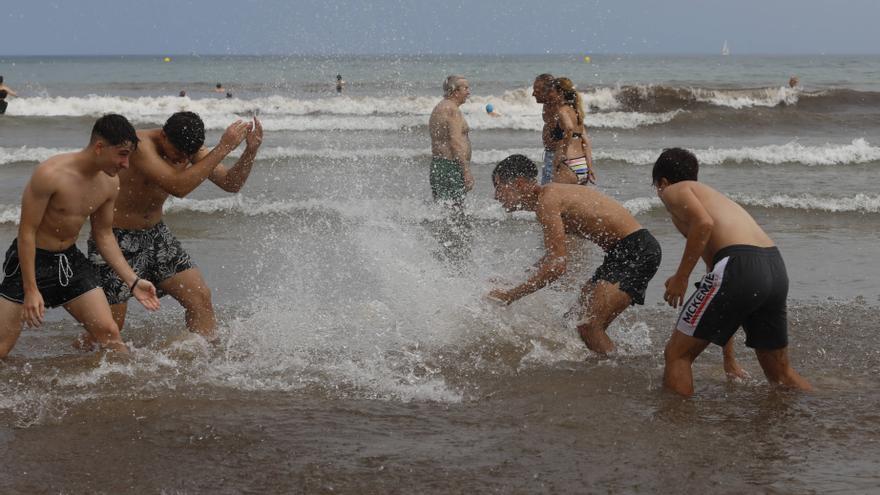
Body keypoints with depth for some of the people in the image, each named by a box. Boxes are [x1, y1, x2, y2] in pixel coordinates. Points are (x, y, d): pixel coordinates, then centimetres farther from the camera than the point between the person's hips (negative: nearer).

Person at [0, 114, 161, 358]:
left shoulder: (109, 183, -3)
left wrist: (132, 281, 4)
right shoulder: (50, 174, -25)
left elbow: (104, 235, 10)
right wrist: (30, 290, -21)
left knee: (109, 333, -1)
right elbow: (27, 232, -20)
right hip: (31, 259, -6)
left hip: (71, 259, 6)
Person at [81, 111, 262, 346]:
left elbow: (231, 183, -2)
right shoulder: (140, 144, -28)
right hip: (116, 238, -7)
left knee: (201, 297, -3)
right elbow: (178, 187, -39)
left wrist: (251, 150, -21)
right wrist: (223, 148, -38)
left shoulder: (187, 146, -6)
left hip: (156, 232, 7)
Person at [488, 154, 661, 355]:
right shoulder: (551, 194, 15)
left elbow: (557, 265, -22)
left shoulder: (546, 201, -17)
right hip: (620, 252, 11)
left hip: (637, 251, -11)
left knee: (589, 327, -20)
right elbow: (551, 259, 25)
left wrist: (511, 295, -16)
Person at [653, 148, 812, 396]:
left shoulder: (675, 191, 13)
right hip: (776, 268, 8)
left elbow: (703, 222, -12)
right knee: (780, 372, 22)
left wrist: (680, 277, -5)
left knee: (677, 355, 3)